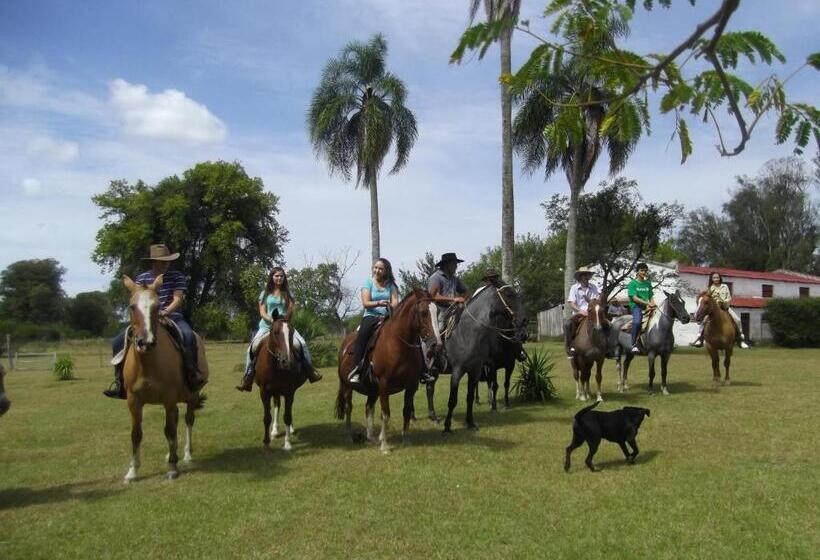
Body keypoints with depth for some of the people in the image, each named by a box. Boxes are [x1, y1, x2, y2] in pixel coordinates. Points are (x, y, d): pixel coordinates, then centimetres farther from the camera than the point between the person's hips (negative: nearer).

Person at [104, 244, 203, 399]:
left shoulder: (177, 276, 2)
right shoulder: (141, 279, 7)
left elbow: (177, 299, -7)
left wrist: (165, 312, -26)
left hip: (171, 315, -2)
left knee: (188, 336, -35)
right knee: (118, 341, -14)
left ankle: (193, 375, -23)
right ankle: (119, 382, -1)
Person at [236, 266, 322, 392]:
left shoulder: (287, 293, 12)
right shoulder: (265, 293, 10)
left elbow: (291, 309, 3)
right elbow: (262, 312, 3)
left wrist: (287, 318, -16)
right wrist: (272, 320, -15)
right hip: (267, 325, 0)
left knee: (302, 344, -22)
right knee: (253, 346, -23)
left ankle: (310, 371, -11)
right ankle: (248, 377, -15)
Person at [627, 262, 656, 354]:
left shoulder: (648, 284, 17)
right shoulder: (632, 284, 0)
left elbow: (651, 297, 16)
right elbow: (634, 298, -10)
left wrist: (652, 304, -4)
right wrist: (647, 303, -16)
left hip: (646, 308, 7)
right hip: (636, 306, -7)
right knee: (637, 321, -34)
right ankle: (634, 345, -31)